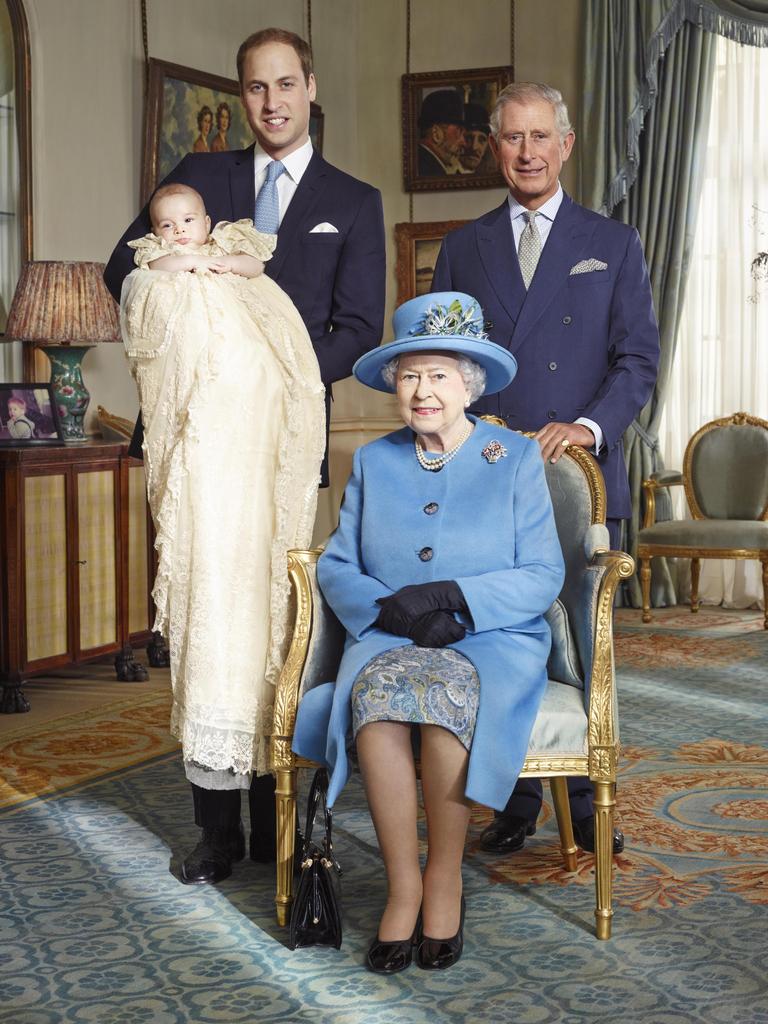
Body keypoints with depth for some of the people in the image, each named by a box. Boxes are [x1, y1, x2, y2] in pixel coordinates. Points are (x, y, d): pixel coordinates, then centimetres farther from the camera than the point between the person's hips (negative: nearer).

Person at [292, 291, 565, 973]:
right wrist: (390, 608, -12)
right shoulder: (374, 462, 14)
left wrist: (451, 597, -15)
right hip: (388, 639, 2)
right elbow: (336, 566, 9)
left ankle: (446, 879, -16)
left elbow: (543, 576, -1)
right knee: (377, 696, -33)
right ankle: (403, 885, -21)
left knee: (446, 697, -36)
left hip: (492, 640, -2)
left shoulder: (516, 458, 5)